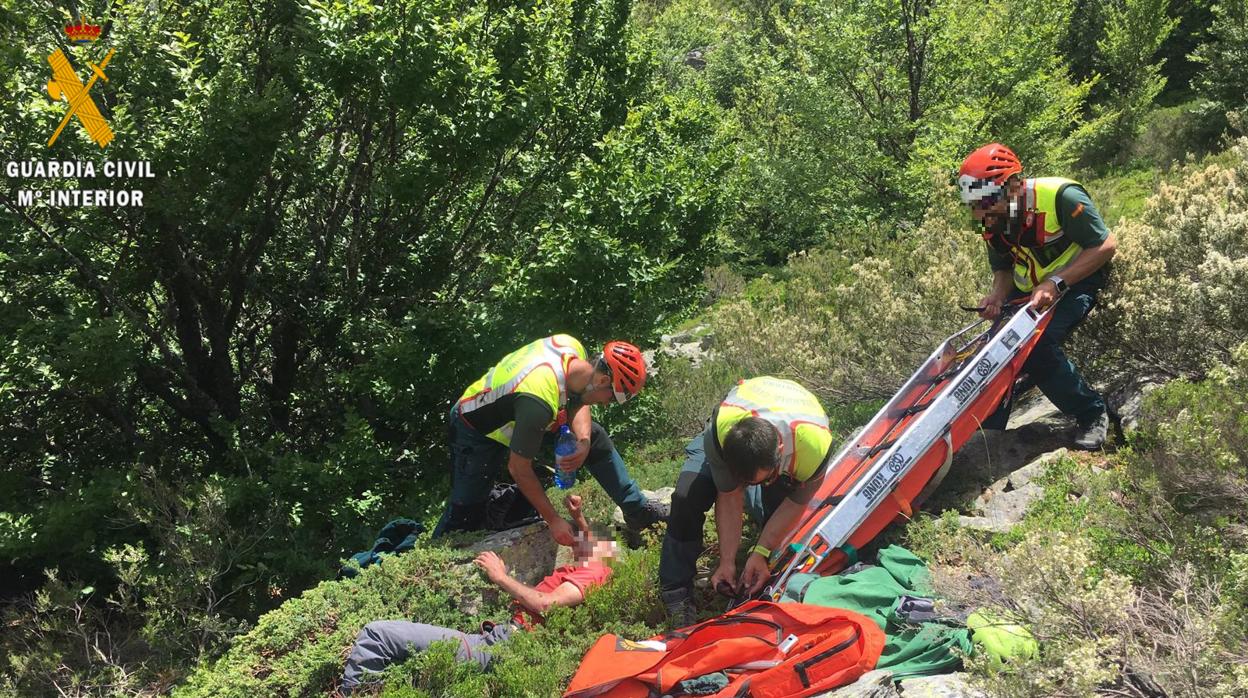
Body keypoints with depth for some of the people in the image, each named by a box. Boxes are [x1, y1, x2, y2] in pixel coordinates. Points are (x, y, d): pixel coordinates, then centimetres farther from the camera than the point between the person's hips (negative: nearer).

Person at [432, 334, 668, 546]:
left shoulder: (573, 346, -22)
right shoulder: (539, 401, -43)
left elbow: (578, 401, -3)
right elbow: (519, 469, -31)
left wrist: (584, 441, -23)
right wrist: (554, 520, -23)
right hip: (477, 430, -7)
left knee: (595, 437, 0)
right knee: (466, 514, -5)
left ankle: (638, 511, 10)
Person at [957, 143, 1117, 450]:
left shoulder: (1060, 196, -27)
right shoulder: (993, 222, -6)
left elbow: (1106, 245, -22)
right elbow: (1003, 269, 7)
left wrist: (1056, 283, -31)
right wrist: (997, 296, -17)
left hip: (1077, 281, -6)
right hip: (1028, 288, 6)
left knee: (1038, 346, -26)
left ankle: (1093, 415, -4)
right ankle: (987, 431, 0)